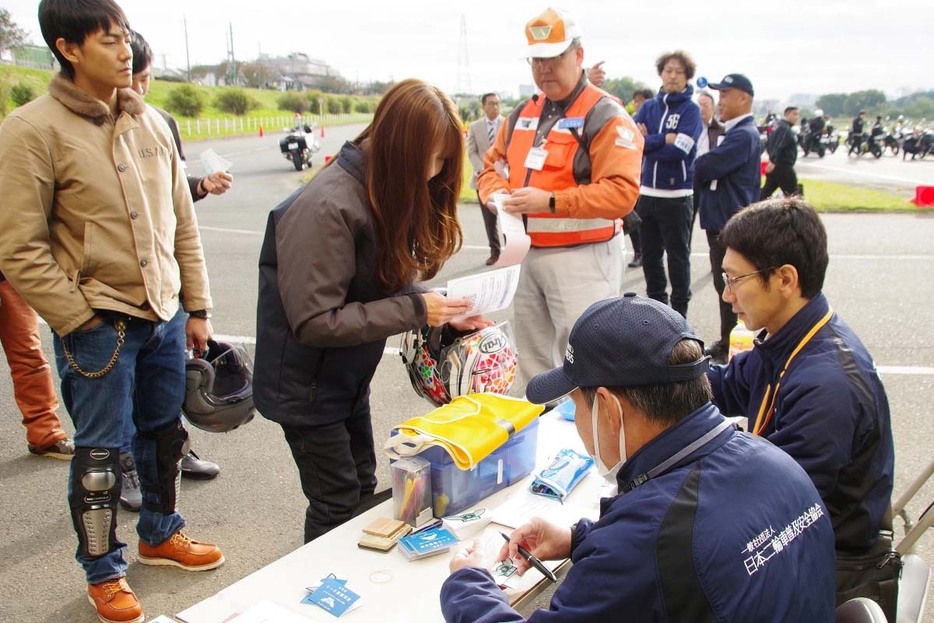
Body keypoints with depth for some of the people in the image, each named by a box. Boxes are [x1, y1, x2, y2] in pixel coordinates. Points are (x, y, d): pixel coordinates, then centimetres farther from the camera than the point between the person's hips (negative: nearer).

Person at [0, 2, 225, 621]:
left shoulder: (151, 123, 6)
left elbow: (183, 224, 10)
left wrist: (197, 307, 10)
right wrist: (80, 321, -13)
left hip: (165, 315, 6)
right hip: (99, 325, -5)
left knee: (165, 432, 19)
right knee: (100, 452, 7)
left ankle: (160, 534, 41)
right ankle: (104, 572, 27)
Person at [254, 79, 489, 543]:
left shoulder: (388, 192, -2)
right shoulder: (326, 208, -29)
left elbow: (387, 286, 2)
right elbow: (315, 321, -29)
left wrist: (443, 312, -14)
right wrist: (415, 311, -29)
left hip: (348, 376, 8)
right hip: (306, 384, -8)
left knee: (364, 492, 20)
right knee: (338, 504, 5)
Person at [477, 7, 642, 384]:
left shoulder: (605, 116, -11)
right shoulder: (523, 113, 13)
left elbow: (621, 193, -21)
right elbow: (491, 165, 19)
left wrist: (550, 202, -25)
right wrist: (497, 194, -5)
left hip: (582, 256, -7)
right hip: (527, 253, 7)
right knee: (532, 358, 18)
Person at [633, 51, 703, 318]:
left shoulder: (690, 110, -4)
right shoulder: (649, 106, 10)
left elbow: (678, 151, -17)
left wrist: (648, 142, -7)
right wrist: (665, 139, -14)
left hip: (677, 194, -5)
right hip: (647, 192, 5)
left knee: (677, 256, 4)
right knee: (650, 254, 13)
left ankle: (679, 311, 15)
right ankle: (655, 304, 27)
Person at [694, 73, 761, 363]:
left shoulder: (743, 135, -18)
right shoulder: (734, 133, 16)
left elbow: (704, 167, -23)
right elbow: (707, 170, 15)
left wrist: (699, 167, -3)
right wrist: (705, 168, -6)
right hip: (722, 220, 10)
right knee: (726, 285, 17)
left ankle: (730, 347, 7)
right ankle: (727, 343, 28)